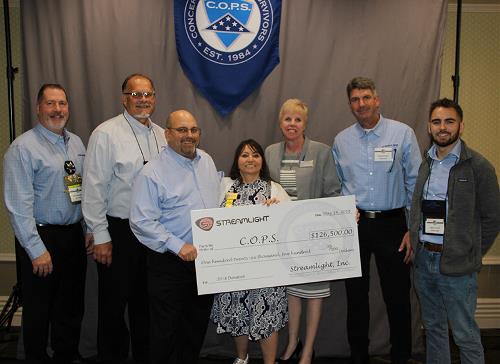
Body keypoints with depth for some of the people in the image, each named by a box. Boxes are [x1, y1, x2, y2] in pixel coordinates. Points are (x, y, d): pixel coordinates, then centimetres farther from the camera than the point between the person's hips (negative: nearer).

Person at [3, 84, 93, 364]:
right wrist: (37, 250, -17)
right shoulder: (23, 147, -12)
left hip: (75, 236, 6)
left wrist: (91, 230, 8)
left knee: (72, 306, 17)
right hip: (41, 237, -6)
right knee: (39, 310, 9)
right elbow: (19, 205, -16)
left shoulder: (76, 143, 9)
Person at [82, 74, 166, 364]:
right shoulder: (106, 133, -9)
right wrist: (101, 237, -12)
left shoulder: (162, 135, 8)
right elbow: (94, 188, -11)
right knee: (114, 302, 8)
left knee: (145, 299, 17)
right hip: (118, 231, -5)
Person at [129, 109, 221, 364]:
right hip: (170, 264, -6)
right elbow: (142, 222, -18)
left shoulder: (207, 161, 7)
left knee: (198, 325, 19)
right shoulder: (152, 173, -14)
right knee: (166, 331, 7)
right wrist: (178, 246, -23)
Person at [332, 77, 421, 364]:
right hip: (353, 224, 3)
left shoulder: (403, 133, -3)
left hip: (391, 224, -2)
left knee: (397, 296, 6)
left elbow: (416, 184, -3)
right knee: (356, 294, 12)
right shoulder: (341, 141, 6)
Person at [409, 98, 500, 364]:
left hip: (456, 264, -5)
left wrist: (472, 253, -2)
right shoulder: (426, 164, 10)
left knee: (465, 334, 3)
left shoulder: (478, 167, -8)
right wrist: (417, 245, 6)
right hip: (423, 259, 6)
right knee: (433, 327, 18)